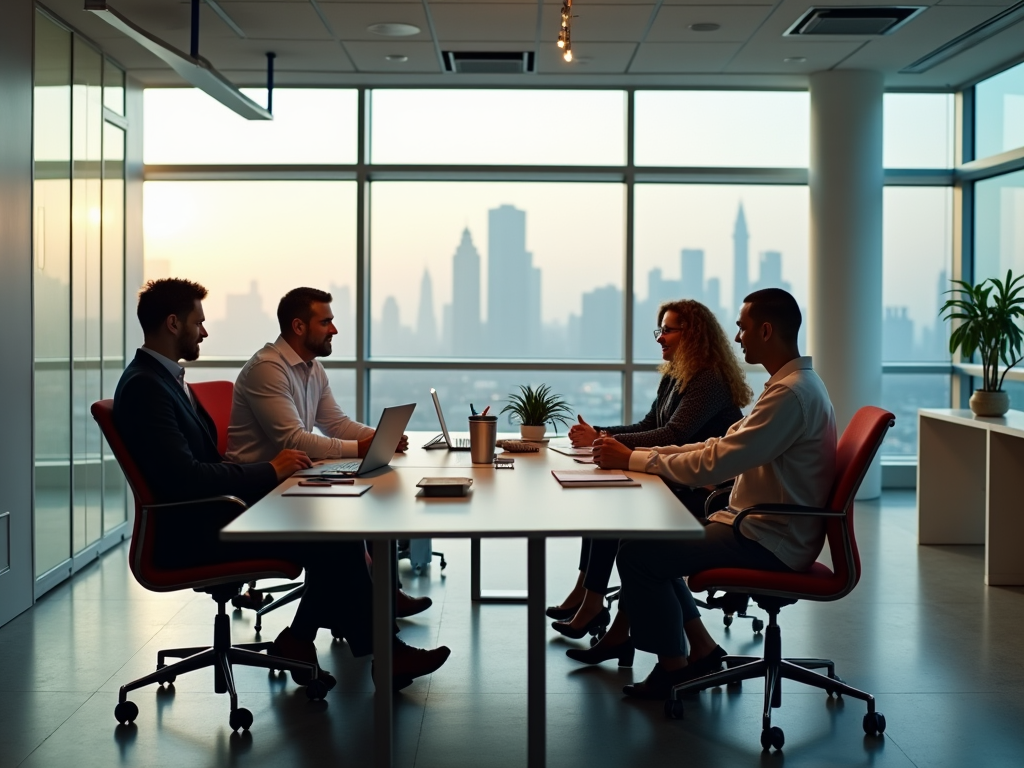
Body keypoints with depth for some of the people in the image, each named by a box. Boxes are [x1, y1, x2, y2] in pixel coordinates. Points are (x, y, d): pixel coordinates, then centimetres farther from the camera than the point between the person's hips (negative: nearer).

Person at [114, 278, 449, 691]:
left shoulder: (165, 377, 16)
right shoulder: (143, 386, -16)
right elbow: (186, 478, -25)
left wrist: (273, 467, 3)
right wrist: (269, 471, -16)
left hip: (209, 515, 10)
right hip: (189, 533, -10)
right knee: (332, 539, -15)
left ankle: (299, 640, 3)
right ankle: (379, 652, -1)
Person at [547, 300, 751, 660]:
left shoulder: (710, 381, -16)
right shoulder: (673, 377, 15)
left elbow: (673, 436, -26)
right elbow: (648, 426, 15)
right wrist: (597, 433, -2)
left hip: (705, 494, -9)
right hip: (677, 483, 9)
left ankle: (591, 602, -13)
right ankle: (585, 596, -8)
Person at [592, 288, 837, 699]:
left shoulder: (791, 394, -23)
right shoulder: (793, 384, 12)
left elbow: (712, 465, -26)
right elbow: (723, 446, 13)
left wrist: (631, 459, -15)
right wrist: (642, 454, 4)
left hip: (769, 543, -11)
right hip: (760, 527, 11)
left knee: (637, 554, -13)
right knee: (649, 536, 16)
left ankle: (673, 667, 3)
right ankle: (701, 649, 18)